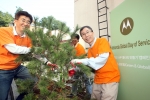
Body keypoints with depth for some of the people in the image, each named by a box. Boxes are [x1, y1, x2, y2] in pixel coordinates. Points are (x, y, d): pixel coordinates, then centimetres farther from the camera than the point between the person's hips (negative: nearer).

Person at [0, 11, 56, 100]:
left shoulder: (27, 38, -2)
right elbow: (13, 49, -28)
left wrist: (46, 61, -5)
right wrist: (30, 49, -16)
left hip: (18, 67, 6)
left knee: (38, 80, 10)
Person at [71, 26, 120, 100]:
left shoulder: (102, 41, -11)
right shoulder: (89, 50, 9)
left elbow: (102, 59, -24)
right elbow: (90, 66, 9)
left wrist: (82, 61, -18)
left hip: (110, 78, -6)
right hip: (98, 79, 7)